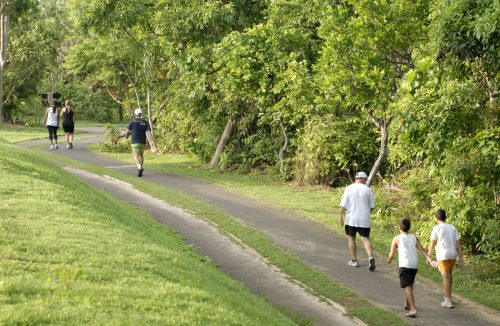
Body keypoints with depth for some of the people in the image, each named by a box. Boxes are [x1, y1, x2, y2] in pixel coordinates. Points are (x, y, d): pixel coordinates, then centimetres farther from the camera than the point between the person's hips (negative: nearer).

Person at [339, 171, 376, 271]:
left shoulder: (349, 188, -3)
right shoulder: (367, 189, 1)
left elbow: (343, 204, -8)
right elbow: (372, 206, 7)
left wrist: (341, 217, -3)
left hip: (352, 219, -1)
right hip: (364, 220, 1)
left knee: (351, 238, 14)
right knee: (365, 238, 3)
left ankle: (354, 260, 18)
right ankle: (370, 257, -19)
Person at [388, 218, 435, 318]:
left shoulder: (397, 239, 5)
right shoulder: (414, 238, 15)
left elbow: (391, 254, 7)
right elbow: (422, 250, 2)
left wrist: (389, 260, 28)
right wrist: (430, 259, -6)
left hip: (405, 265, -5)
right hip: (415, 265, 5)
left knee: (407, 287, -11)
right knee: (410, 284, 26)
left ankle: (413, 309, -25)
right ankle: (407, 304, 43)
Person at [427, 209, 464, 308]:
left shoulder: (436, 229, -6)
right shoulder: (453, 228, 6)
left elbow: (432, 244, -3)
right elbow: (458, 243, 4)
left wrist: (429, 257, 8)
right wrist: (461, 258, 7)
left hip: (442, 255, -5)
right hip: (453, 255, 5)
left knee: (446, 277, -4)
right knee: (449, 275, 22)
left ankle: (448, 301, -5)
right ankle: (448, 296, 33)